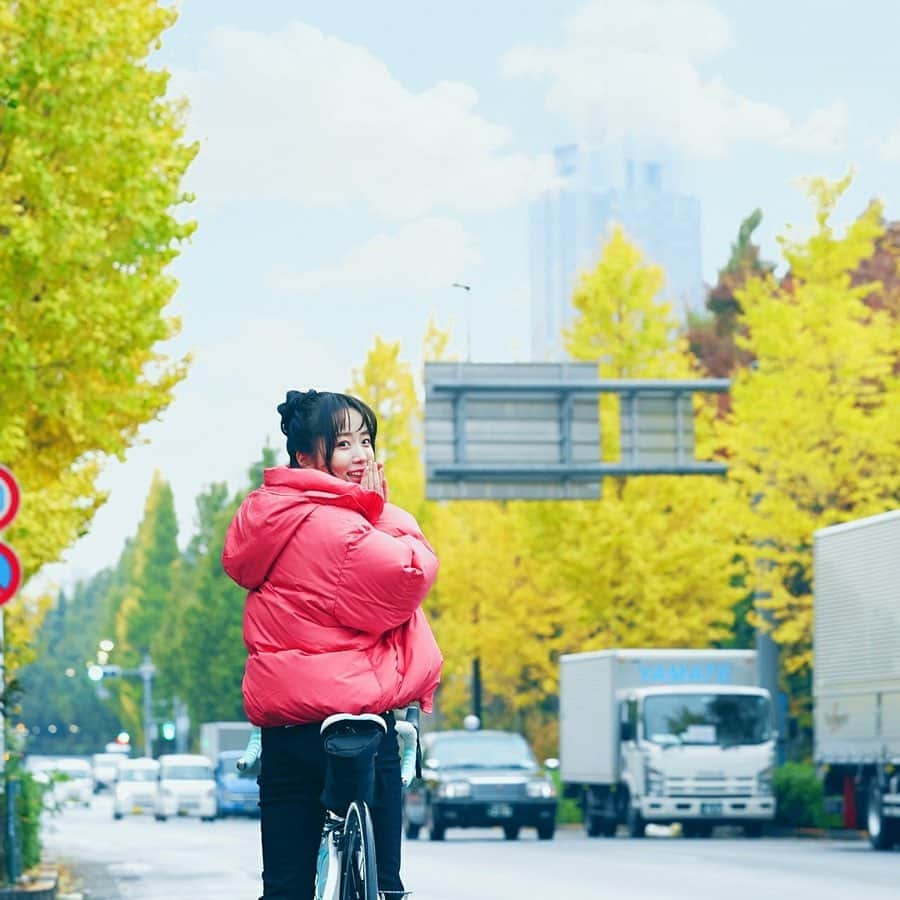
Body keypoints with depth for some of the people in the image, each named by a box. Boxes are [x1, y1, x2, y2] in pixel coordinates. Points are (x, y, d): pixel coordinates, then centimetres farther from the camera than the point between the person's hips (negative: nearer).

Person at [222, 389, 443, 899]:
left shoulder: (267, 518, 9)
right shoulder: (334, 524, -17)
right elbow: (411, 574, -21)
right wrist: (381, 511, -6)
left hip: (281, 721, 7)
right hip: (357, 714, -7)